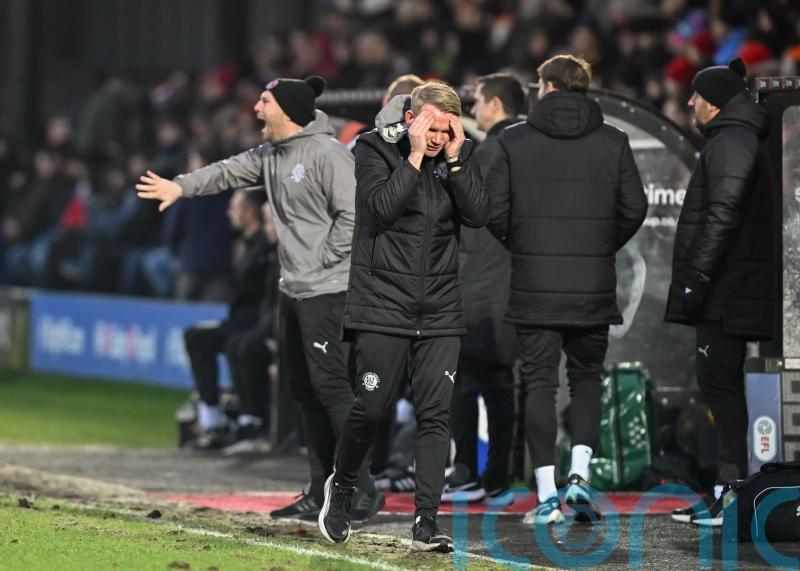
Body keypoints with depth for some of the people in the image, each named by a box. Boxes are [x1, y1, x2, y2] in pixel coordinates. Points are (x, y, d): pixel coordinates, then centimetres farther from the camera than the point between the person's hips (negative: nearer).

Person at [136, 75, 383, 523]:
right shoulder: (271, 155, 13)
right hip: (294, 291, 10)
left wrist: (322, 261, -16)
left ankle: (363, 490, -10)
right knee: (305, 389, 11)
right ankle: (322, 493, 16)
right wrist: (182, 187, 7)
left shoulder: (327, 153, -15)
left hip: (329, 290, -10)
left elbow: (353, 214, -19)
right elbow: (230, 172, 18)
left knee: (330, 385, -12)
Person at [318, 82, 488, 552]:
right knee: (372, 408, -1)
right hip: (384, 304, -3)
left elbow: (479, 214, -6)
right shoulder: (376, 149, -4)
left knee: (435, 415, -4)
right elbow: (381, 207, -19)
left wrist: (454, 157, -13)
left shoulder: (458, 155, 6)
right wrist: (415, 156, -20)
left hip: (440, 311, 3)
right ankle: (342, 486, 28)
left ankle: (426, 523, -3)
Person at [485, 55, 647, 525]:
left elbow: (494, 211, -4)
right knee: (587, 377, 15)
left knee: (539, 383, 3)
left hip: (534, 287, -1)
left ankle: (547, 495, -3)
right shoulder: (613, 142, 3)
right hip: (594, 287, 1)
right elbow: (635, 209, 2)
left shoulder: (515, 141, -1)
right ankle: (581, 472, -4)